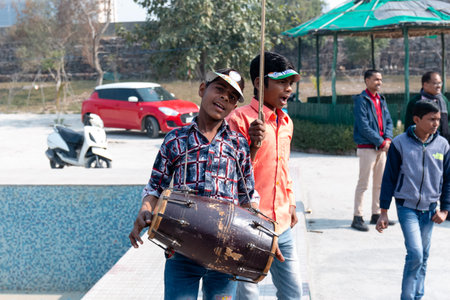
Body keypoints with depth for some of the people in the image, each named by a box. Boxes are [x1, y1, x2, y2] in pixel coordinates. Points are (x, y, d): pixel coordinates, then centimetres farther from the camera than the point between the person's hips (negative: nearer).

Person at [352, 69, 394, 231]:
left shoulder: (381, 100, 14)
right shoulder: (361, 100, -10)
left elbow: (388, 121, 13)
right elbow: (363, 126, -17)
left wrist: (388, 139, -5)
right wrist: (381, 142, -16)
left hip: (382, 147, 8)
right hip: (367, 148, -8)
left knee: (380, 183, 13)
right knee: (363, 183, -6)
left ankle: (376, 215, 23)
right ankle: (357, 217, 0)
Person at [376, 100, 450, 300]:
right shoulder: (400, 143, -8)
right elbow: (389, 178, -3)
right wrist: (384, 212, -3)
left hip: (429, 209, 4)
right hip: (407, 207, -4)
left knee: (423, 257, 10)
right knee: (415, 254, -14)